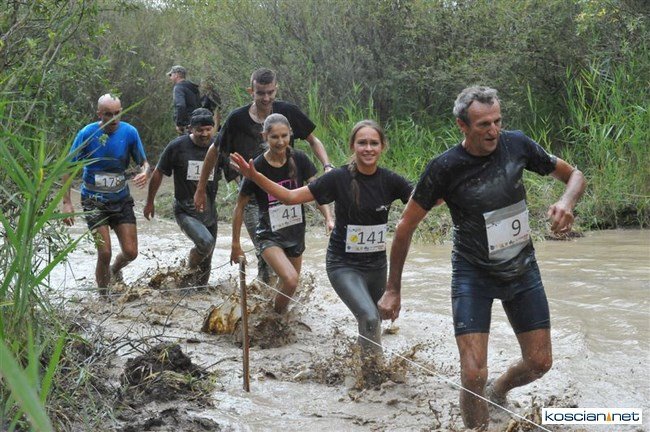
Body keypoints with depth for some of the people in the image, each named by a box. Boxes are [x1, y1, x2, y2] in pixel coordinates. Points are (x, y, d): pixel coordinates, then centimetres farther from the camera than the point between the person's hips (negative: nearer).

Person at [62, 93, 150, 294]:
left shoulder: (129, 132, -7)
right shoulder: (87, 133, -13)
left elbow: (143, 162, 3)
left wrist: (145, 172, -22)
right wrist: (67, 202, -13)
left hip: (121, 200, 3)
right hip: (94, 201, -3)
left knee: (131, 252, 0)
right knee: (105, 253, -12)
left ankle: (115, 270, 35)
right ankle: (103, 295, 11)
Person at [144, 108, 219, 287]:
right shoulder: (177, 147, -11)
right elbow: (158, 173, 1)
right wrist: (150, 202, 9)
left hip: (209, 211, 4)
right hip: (185, 210, -4)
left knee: (206, 262, 11)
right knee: (205, 242, -28)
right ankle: (190, 269, -1)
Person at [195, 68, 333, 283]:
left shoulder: (288, 111, -5)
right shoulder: (238, 118, -8)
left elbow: (312, 140, 8)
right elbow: (214, 151, 5)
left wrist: (327, 166, -10)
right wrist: (201, 189, 10)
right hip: (253, 198, -1)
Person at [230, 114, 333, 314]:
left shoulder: (299, 159, -8)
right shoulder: (257, 167, -16)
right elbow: (240, 207, -6)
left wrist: (328, 218, -25)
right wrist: (235, 244, -1)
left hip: (296, 233, 4)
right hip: (270, 235, -4)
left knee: (290, 287, 16)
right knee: (290, 279, -26)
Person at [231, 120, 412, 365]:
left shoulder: (389, 181, -5)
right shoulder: (339, 178, -13)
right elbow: (290, 197, -13)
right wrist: (255, 177, -24)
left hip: (377, 264, 4)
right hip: (344, 264, -4)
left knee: (372, 322, 18)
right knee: (369, 317, -25)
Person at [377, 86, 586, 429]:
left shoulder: (516, 144, -11)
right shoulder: (445, 168, -20)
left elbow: (574, 175, 1)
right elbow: (405, 227, -10)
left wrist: (566, 202, -23)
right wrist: (393, 290, -7)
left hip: (522, 269, 4)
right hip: (473, 273, -3)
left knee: (539, 363, 10)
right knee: (474, 375, -16)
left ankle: (498, 392, 43)